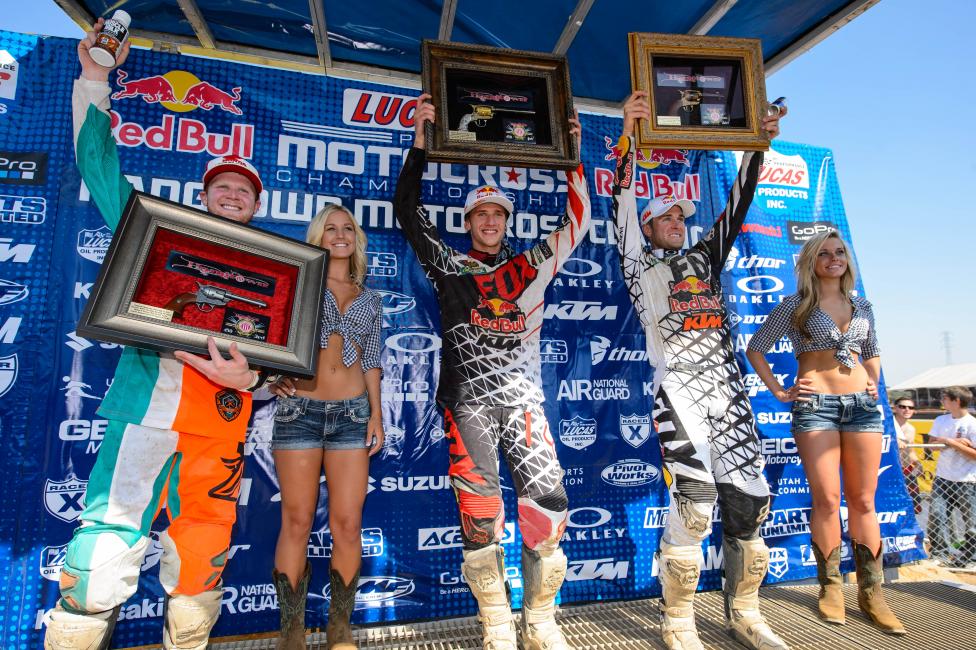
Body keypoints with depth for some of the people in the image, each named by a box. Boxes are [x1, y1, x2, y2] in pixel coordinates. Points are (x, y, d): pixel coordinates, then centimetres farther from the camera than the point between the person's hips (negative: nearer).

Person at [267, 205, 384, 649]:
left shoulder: (370, 300, 16)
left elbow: (371, 362, 14)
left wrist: (377, 415, 6)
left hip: (352, 412, 2)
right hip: (300, 409, -2)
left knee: (347, 524, 0)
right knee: (297, 521, 1)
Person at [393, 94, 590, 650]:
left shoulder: (530, 267, 15)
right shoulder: (449, 266, 11)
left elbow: (578, 223, 19)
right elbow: (409, 210, 9)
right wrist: (421, 142, 7)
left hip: (522, 397, 2)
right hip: (468, 399, -1)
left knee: (548, 503, -4)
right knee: (480, 513, -3)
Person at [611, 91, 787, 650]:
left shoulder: (704, 258, 23)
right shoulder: (640, 264, 10)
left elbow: (737, 207, 22)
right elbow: (624, 204, -1)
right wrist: (628, 138, -9)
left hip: (728, 388, 6)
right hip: (678, 389, -5)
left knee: (748, 499, 3)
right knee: (693, 502, -13)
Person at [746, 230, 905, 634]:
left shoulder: (861, 307, 16)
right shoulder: (795, 306, 3)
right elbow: (755, 348, 2)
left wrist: (874, 384, 12)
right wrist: (778, 392, -2)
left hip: (862, 404, 4)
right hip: (815, 405, -4)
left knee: (863, 501, 6)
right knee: (827, 501, -3)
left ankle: (871, 592, 16)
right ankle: (830, 587, 12)